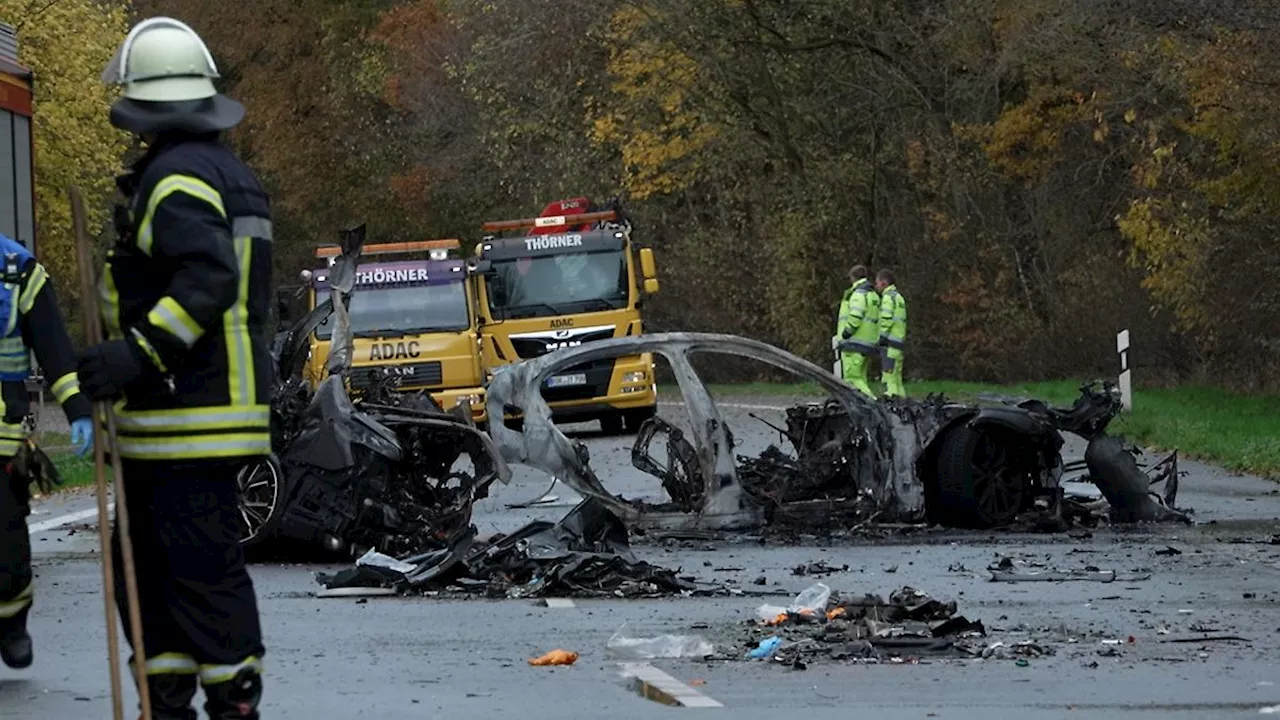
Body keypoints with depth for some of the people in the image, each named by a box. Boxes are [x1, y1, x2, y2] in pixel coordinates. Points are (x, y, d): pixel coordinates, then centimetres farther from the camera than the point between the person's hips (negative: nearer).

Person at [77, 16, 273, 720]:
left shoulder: (178, 178, -15)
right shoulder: (229, 172, 19)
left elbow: (208, 277, -28)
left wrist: (138, 350, -29)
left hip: (190, 418, -11)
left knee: (203, 568, -8)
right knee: (147, 565, 16)